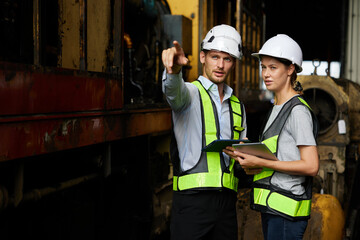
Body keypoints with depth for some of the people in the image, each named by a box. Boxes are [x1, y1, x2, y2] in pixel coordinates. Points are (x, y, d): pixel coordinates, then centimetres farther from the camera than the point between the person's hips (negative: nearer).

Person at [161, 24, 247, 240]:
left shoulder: (237, 106, 19)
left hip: (227, 199, 6)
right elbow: (174, 90, -25)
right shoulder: (191, 93, 0)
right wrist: (173, 69, -47)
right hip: (193, 198, -5)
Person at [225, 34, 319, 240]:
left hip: (287, 209, -9)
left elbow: (311, 166, -17)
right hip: (270, 207, 9)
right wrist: (250, 157, 4)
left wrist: (261, 163, -19)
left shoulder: (298, 110, -11)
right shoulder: (277, 108, 17)